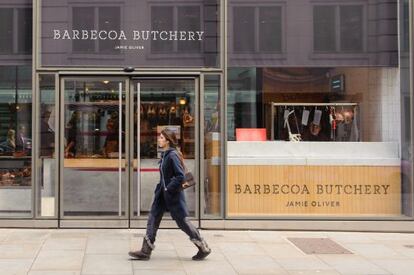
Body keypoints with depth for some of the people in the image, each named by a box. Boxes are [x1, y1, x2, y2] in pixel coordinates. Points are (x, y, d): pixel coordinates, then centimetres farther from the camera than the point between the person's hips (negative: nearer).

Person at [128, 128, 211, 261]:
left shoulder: (173, 155, -19)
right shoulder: (164, 155, 8)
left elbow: (180, 176, -23)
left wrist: (169, 189, -20)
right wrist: (161, 187, 13)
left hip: (173, 194, -9)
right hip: (162, 193, 9)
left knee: (182, 221, 1)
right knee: (153, 219, 6)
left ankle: (204, 248, 15)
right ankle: (146, 251, 10)